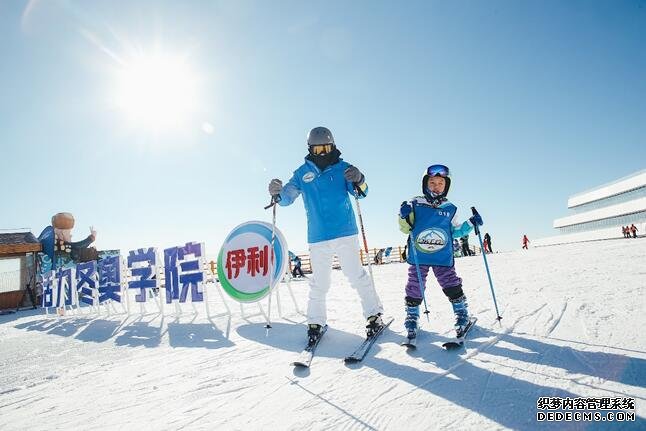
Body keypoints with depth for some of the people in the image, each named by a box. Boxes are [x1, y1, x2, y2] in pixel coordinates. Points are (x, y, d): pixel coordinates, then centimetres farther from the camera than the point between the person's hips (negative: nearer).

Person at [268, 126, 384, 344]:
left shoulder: (343, 168, 2)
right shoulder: (302, 173, 6)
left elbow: (360, 192, -6)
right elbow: (287, 197, 1)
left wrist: (358, 180, -29)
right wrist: (277, 193, -22)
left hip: (345, 233, -1)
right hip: (317, 238, 2)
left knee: (358, 276, 0)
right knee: (319, 283, 9)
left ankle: (374, 315, 16)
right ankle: (315, 322, 23)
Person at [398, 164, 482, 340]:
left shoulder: (450, 209, 8)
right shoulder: (415, 204, 0)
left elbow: (455, 231, 18)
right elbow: (405, 229, 3)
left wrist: (470, 224, 6)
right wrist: (404, 216, -16)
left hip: (443, 257, 1)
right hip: (418, 256, -1)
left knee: (452, 286, 1)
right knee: (414, 289, 4)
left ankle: (463, 315, 24)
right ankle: (412, 319, 22)